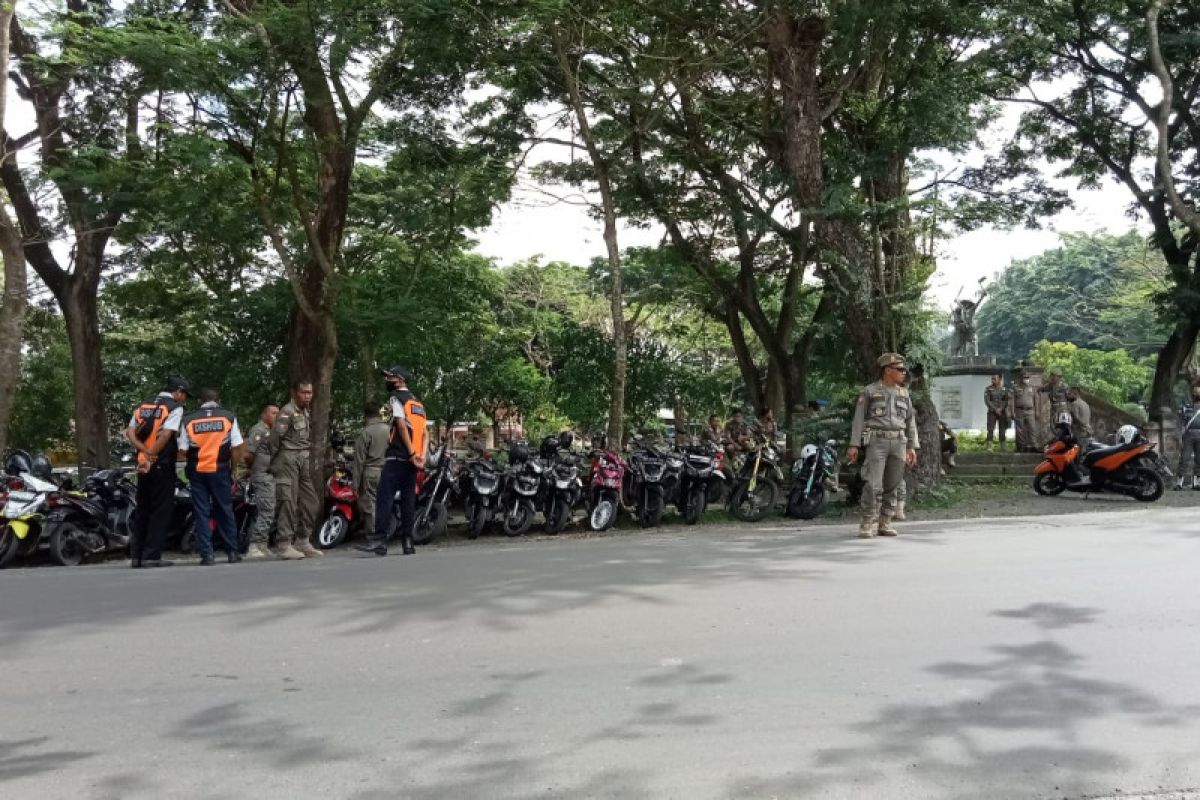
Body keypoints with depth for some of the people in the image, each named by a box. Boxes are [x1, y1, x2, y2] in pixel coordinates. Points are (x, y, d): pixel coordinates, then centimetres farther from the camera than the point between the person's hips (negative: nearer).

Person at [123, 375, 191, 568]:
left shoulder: (142, 406, 15)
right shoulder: (175, 407, -6)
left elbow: (130, 432, 4)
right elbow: (166, 435, -18)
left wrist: (145, 452, -7)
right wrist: (152, 456, -12)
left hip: (143, 466, 7)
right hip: (163, 466, -7)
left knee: (142, 510, 14)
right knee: (160, 511, -1)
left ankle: (135, 556, 15)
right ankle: (152, 556, -4)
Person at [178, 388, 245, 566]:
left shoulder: (188, 420, 1)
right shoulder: (229, 417, 1)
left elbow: (183, 450, -2)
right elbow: (237, 448, -3)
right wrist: (232, 469, 7)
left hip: (197, 471, 0)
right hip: (221, 471, 0)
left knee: (201, 513, 5)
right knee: (225, 511, 10)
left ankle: (206, 555, 2)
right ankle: (232, 552, 13)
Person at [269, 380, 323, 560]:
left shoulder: (307, 412, 18)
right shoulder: (287, 412, -10)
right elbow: (275, 436, -16)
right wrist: (274, 459, -7)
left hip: (304, 460, 9)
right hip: (289, 459, -9)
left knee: (309, 501, 8)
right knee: (288, 502, -10)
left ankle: (303, 542, 17)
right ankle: (283, 545, -7)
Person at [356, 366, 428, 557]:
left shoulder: (396, 398, -3)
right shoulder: (417, 401, 21)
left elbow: (402, 426, -13)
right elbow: (424, 432, 13)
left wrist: (411, 453, -16)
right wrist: (422, 455, 3)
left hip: (398, 456, -8)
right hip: (412, 458, 8)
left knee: (385, 497, -11)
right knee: (408, 498, 7)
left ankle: (380, 540, -19)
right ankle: (407, 542, 5)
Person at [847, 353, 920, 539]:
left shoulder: (904, 394, 13)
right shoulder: (869, 392, 1)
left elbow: (910, 421, 14)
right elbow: (858, 419, -1)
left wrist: (912, 447, 6)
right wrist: (854, 445, -9)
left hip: (898, 444, 4)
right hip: (876, 442, -4)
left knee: (891, 485, 4)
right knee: (873, 485, -13)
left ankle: (884, 524, 11)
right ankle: (868, 524, -5)